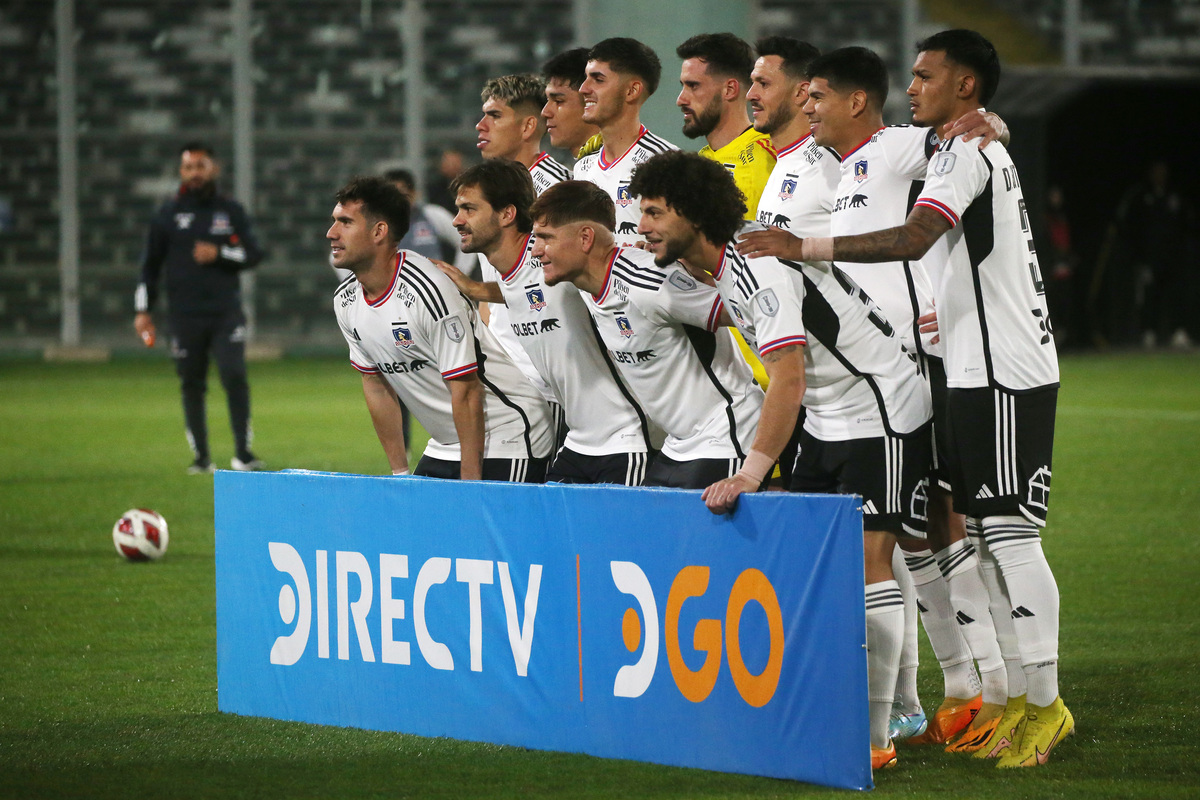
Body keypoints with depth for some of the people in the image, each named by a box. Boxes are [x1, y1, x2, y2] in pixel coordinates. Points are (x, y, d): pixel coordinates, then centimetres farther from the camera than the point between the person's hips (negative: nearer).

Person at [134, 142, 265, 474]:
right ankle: (201, 456, 11)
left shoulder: (231, 211, 8)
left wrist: (219, 254, -11)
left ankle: (243, 452, -7)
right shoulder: (168, 215, 7)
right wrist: (142, 311, 4)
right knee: (191, 385, 3)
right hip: (185, 315, 1)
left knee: (234, 375, -13)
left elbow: (253, 254, 6)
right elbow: (150, 264, 9)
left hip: (226, 312, -1)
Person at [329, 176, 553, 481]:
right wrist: (399, 473, 12)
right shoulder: (346, 301, 0)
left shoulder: (427, 292, -24)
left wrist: (470, 486, -21)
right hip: (442, 450, 8)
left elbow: (466, 392, -22)